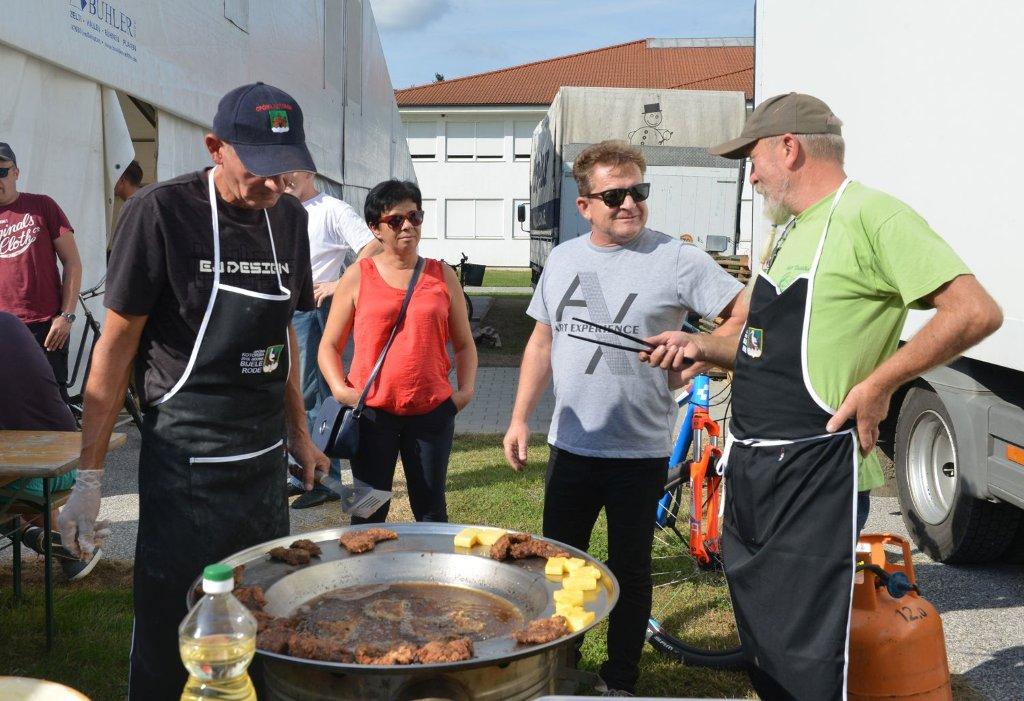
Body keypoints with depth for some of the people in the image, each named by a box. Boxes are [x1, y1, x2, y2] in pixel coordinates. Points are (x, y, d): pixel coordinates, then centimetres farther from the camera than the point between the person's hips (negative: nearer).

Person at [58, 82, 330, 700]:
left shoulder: (289, 216, 5)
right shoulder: (162, 211, -12)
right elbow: (116, 346, -9)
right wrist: (89, 477, -10)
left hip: (267, 462, 6)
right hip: (186, 467, -5)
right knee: (168, 644, 5)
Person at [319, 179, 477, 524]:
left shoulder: (443, 276, 7)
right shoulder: (358, 276, 2)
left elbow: (464, 344, 14)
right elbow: (329, 346, 4)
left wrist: (466, 389, -1)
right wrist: (340, 388, -12)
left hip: (432, 411, 1)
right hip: (371, 410, -1)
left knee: (431, 511, 13)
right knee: (369, 512, 10)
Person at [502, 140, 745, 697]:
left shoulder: (675, 259, -10)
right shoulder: (563, 258, 6)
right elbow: (542, 342, 12)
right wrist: (520, 418, 7)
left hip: (640, 451, -4)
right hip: (571, 445, 5)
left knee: (629, 571, 11)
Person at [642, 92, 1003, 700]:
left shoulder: (869, 215, -12)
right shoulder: (795, 230, 18)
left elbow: (977, 312, -19)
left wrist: (878, 384, -20)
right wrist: (700, 347, 10)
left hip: (815, 473, -9)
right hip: (753, 467, 10)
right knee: (762, 650, 20)